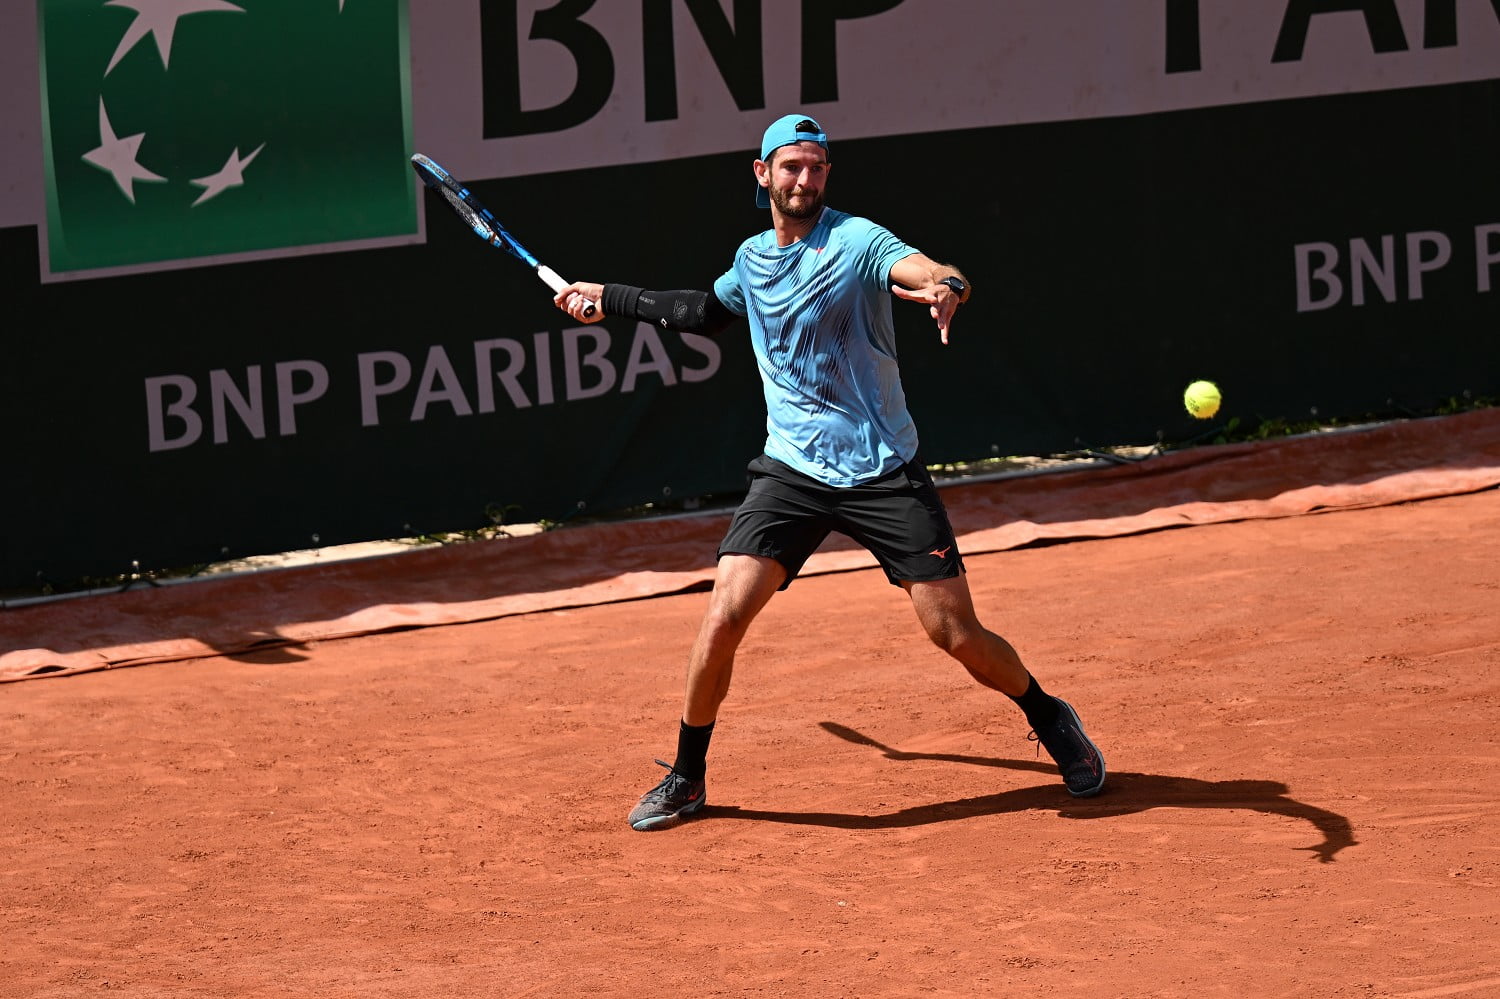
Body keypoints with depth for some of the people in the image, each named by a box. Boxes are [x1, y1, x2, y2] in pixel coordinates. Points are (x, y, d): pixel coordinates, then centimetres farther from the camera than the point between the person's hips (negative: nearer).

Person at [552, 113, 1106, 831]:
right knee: (724, 616, -12)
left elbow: (932, 274, -28)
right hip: (792, 472, 4)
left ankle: (1049, 719, 24)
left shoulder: (856, 241, -9)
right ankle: (686, 778, 5)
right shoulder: (751, 259, 9)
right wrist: (610, 300, 32)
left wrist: (945, 288, -51)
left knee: (955, 632, -4)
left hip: (885, 472, -3)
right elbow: (704, 313, 32)